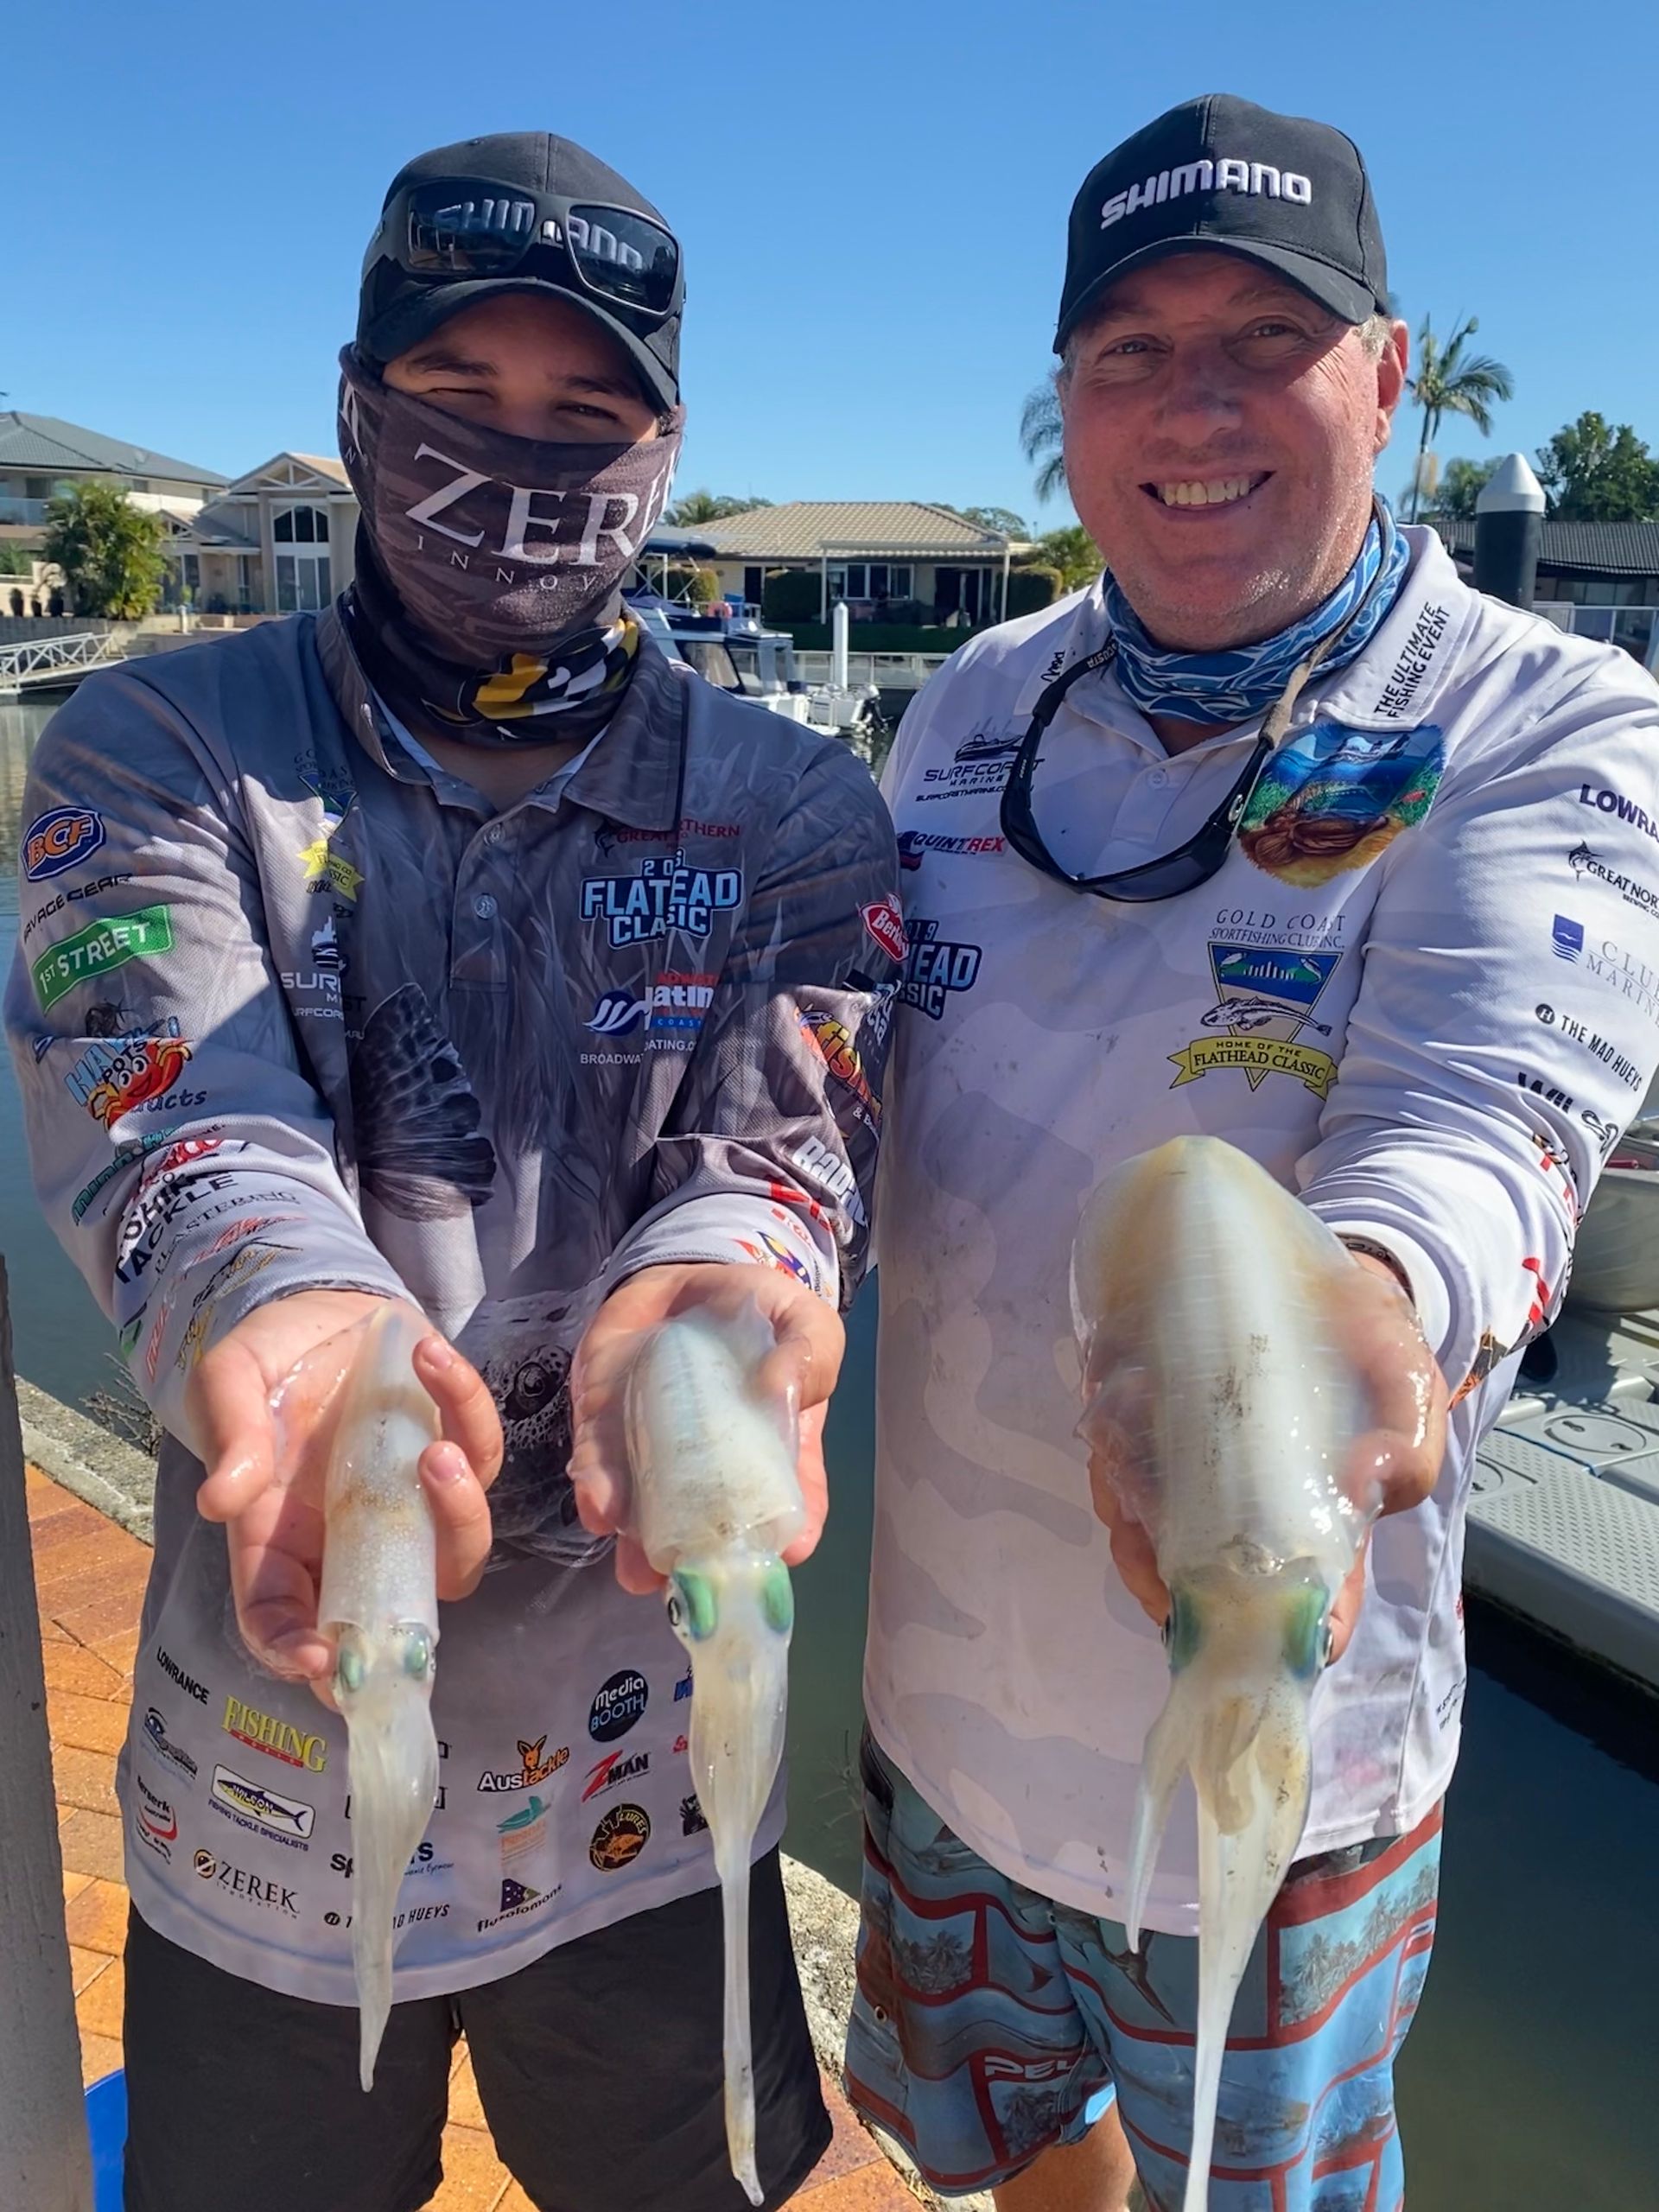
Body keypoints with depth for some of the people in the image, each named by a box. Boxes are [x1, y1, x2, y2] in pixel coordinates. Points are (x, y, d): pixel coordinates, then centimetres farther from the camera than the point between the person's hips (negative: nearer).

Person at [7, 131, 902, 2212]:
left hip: (643, 1750, 1)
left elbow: (787, 1123, -15)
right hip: (267, 1748, 0)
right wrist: (286, 1307, -43)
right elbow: (167, 1094, -20)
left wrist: (698, 1286, -39)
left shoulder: (790, 811, -2)